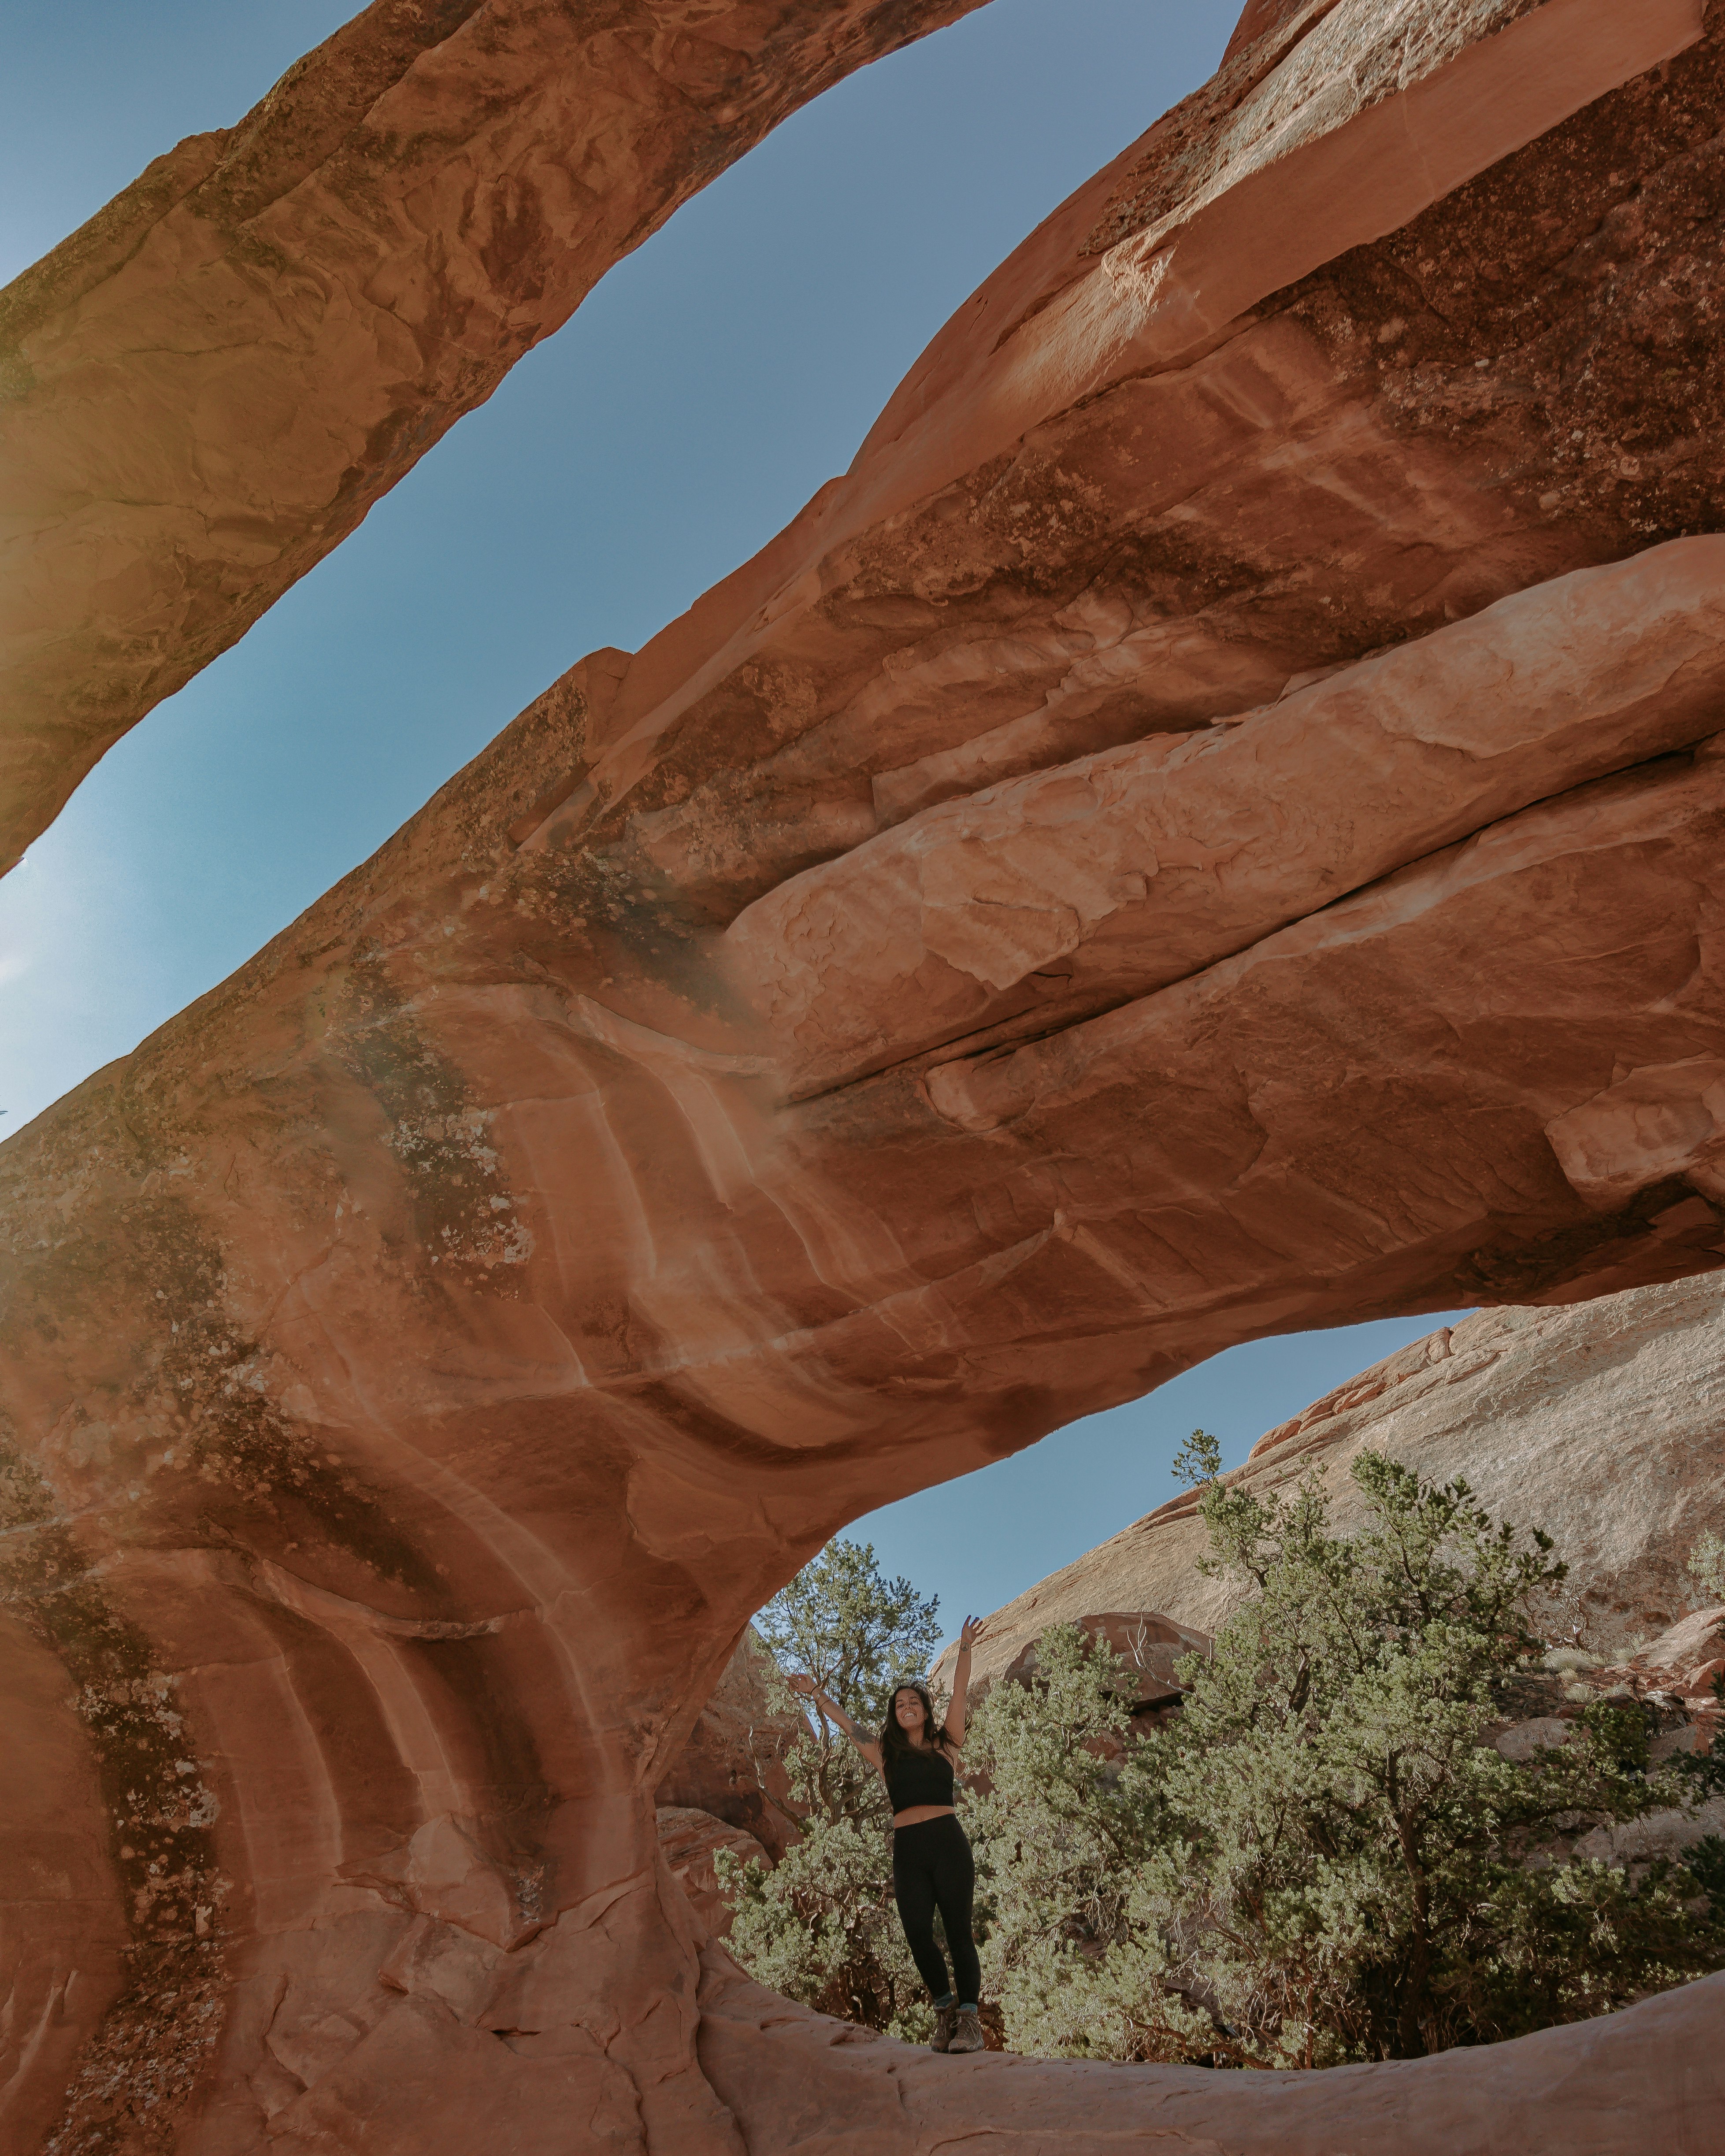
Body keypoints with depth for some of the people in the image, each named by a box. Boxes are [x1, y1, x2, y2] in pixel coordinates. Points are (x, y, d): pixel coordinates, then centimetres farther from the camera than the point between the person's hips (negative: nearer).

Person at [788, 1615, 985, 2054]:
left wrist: (965, 1649, 0)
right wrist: (816, 1694, 17)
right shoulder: (885, 1754, 14)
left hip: (948, 1842, -2)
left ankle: (969, 2019, 3)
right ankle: (945, 2008, 13)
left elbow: (959, 1693, 5)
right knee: (918, 1933, -7)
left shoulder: (945, 1745, 10)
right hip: (907, 1850, 2)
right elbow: (845, 1722, 17)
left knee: (958, 1931, -4)